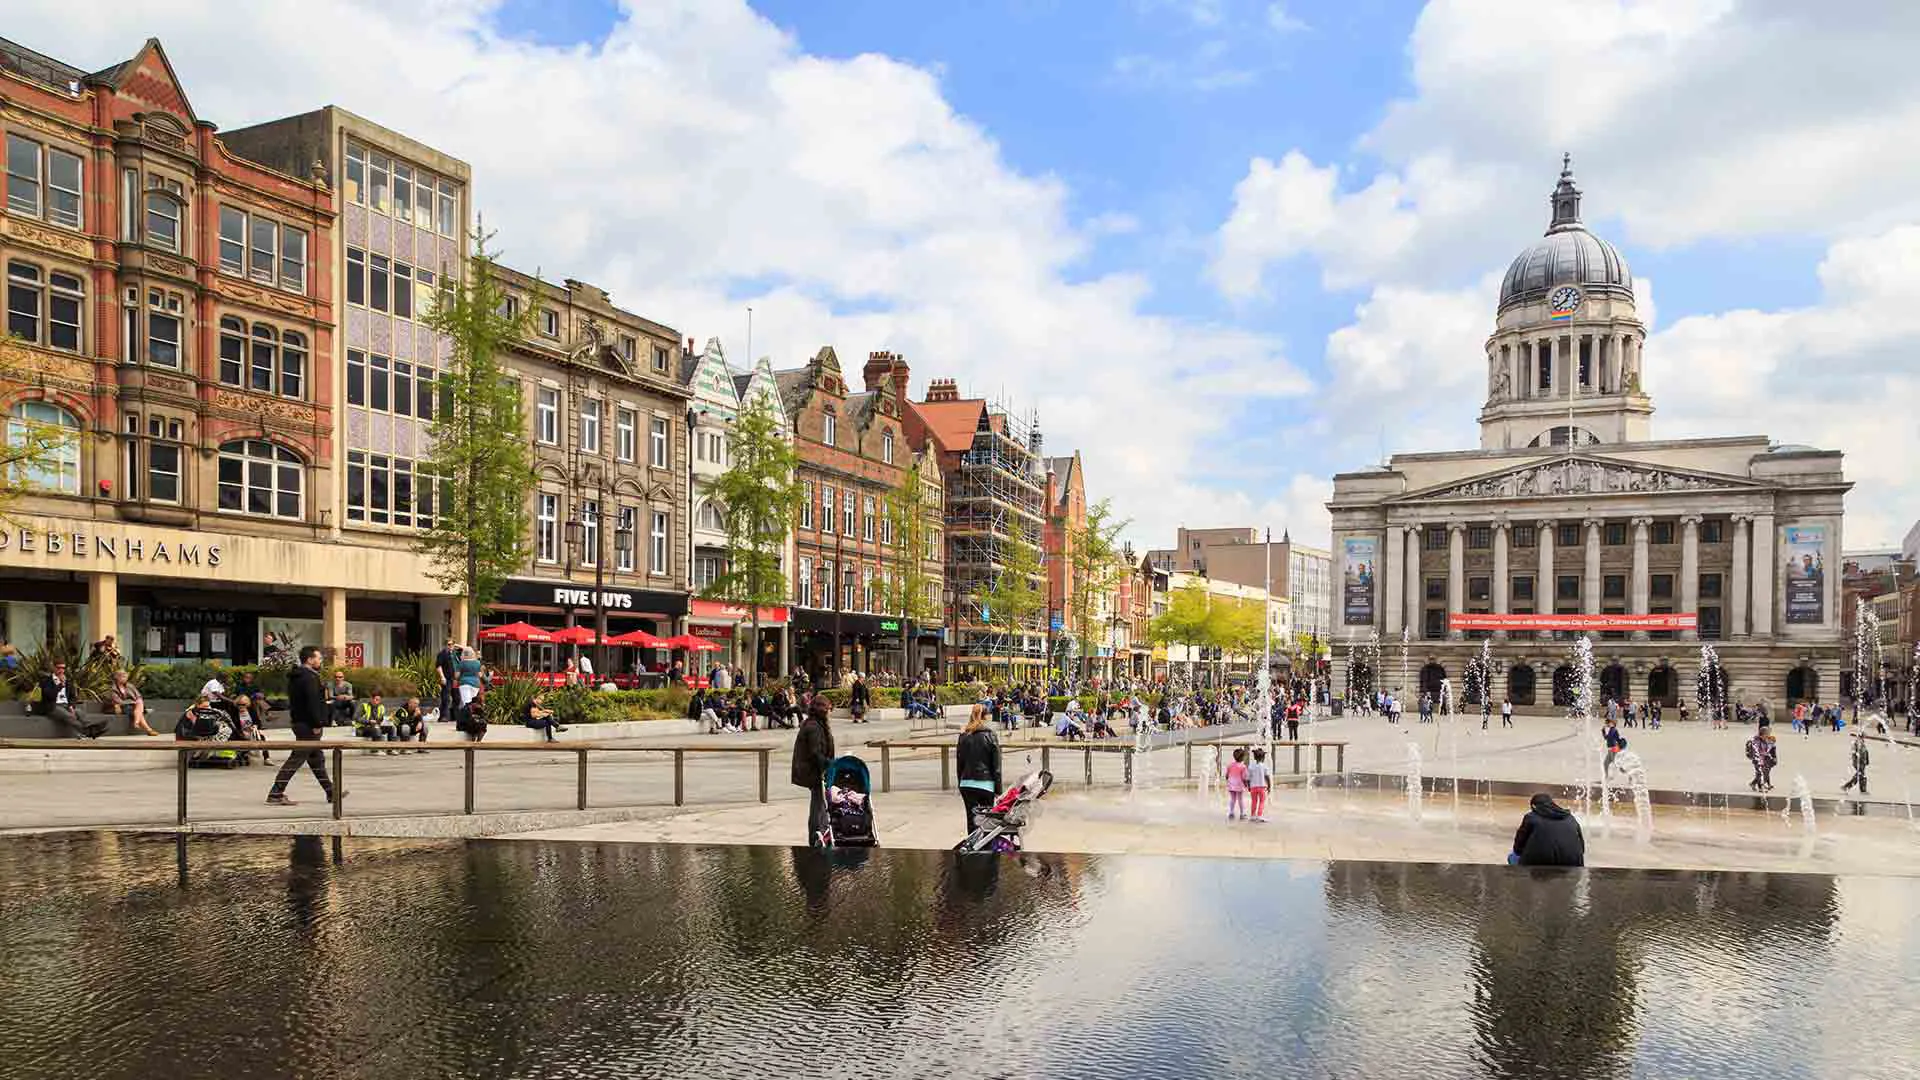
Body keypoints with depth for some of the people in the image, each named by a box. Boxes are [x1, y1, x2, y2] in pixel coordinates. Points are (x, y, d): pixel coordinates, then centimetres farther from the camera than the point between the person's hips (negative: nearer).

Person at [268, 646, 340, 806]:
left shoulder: (295, 677, 15)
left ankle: (331, 793, 22)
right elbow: (312, 703, -23)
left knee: (317, 759, 15)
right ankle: (275, 794, -6)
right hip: (308, 725, -11)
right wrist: (317, 724, -20)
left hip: (300, 722, 11)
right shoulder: (309, 678, -16)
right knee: (296, 759, -7)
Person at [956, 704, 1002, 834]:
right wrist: (998, 790, 1)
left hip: (966, 784, 3)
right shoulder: (990, 736, -4)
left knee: (972, 820, 5)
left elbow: (960, 762, 11)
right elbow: (996, 766, -3)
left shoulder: (964, 736, 6)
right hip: (986, 783, -3)